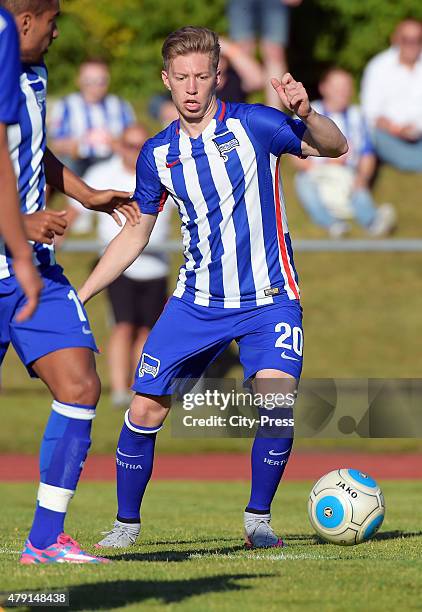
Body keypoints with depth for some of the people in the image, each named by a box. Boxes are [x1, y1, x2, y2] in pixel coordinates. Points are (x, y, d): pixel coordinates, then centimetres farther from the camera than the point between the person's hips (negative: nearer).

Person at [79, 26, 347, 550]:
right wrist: (78, 297, 12)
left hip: (268, 300, -3)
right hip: (196, 304, 3)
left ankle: (257, 518, -2)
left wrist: (305, 114, -32)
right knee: (144, 411, -3)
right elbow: (136, 233, 15)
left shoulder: (253, 125, -8)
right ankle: (126, 522, 18)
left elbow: (334, 148, -11)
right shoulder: (157, 154, 4)